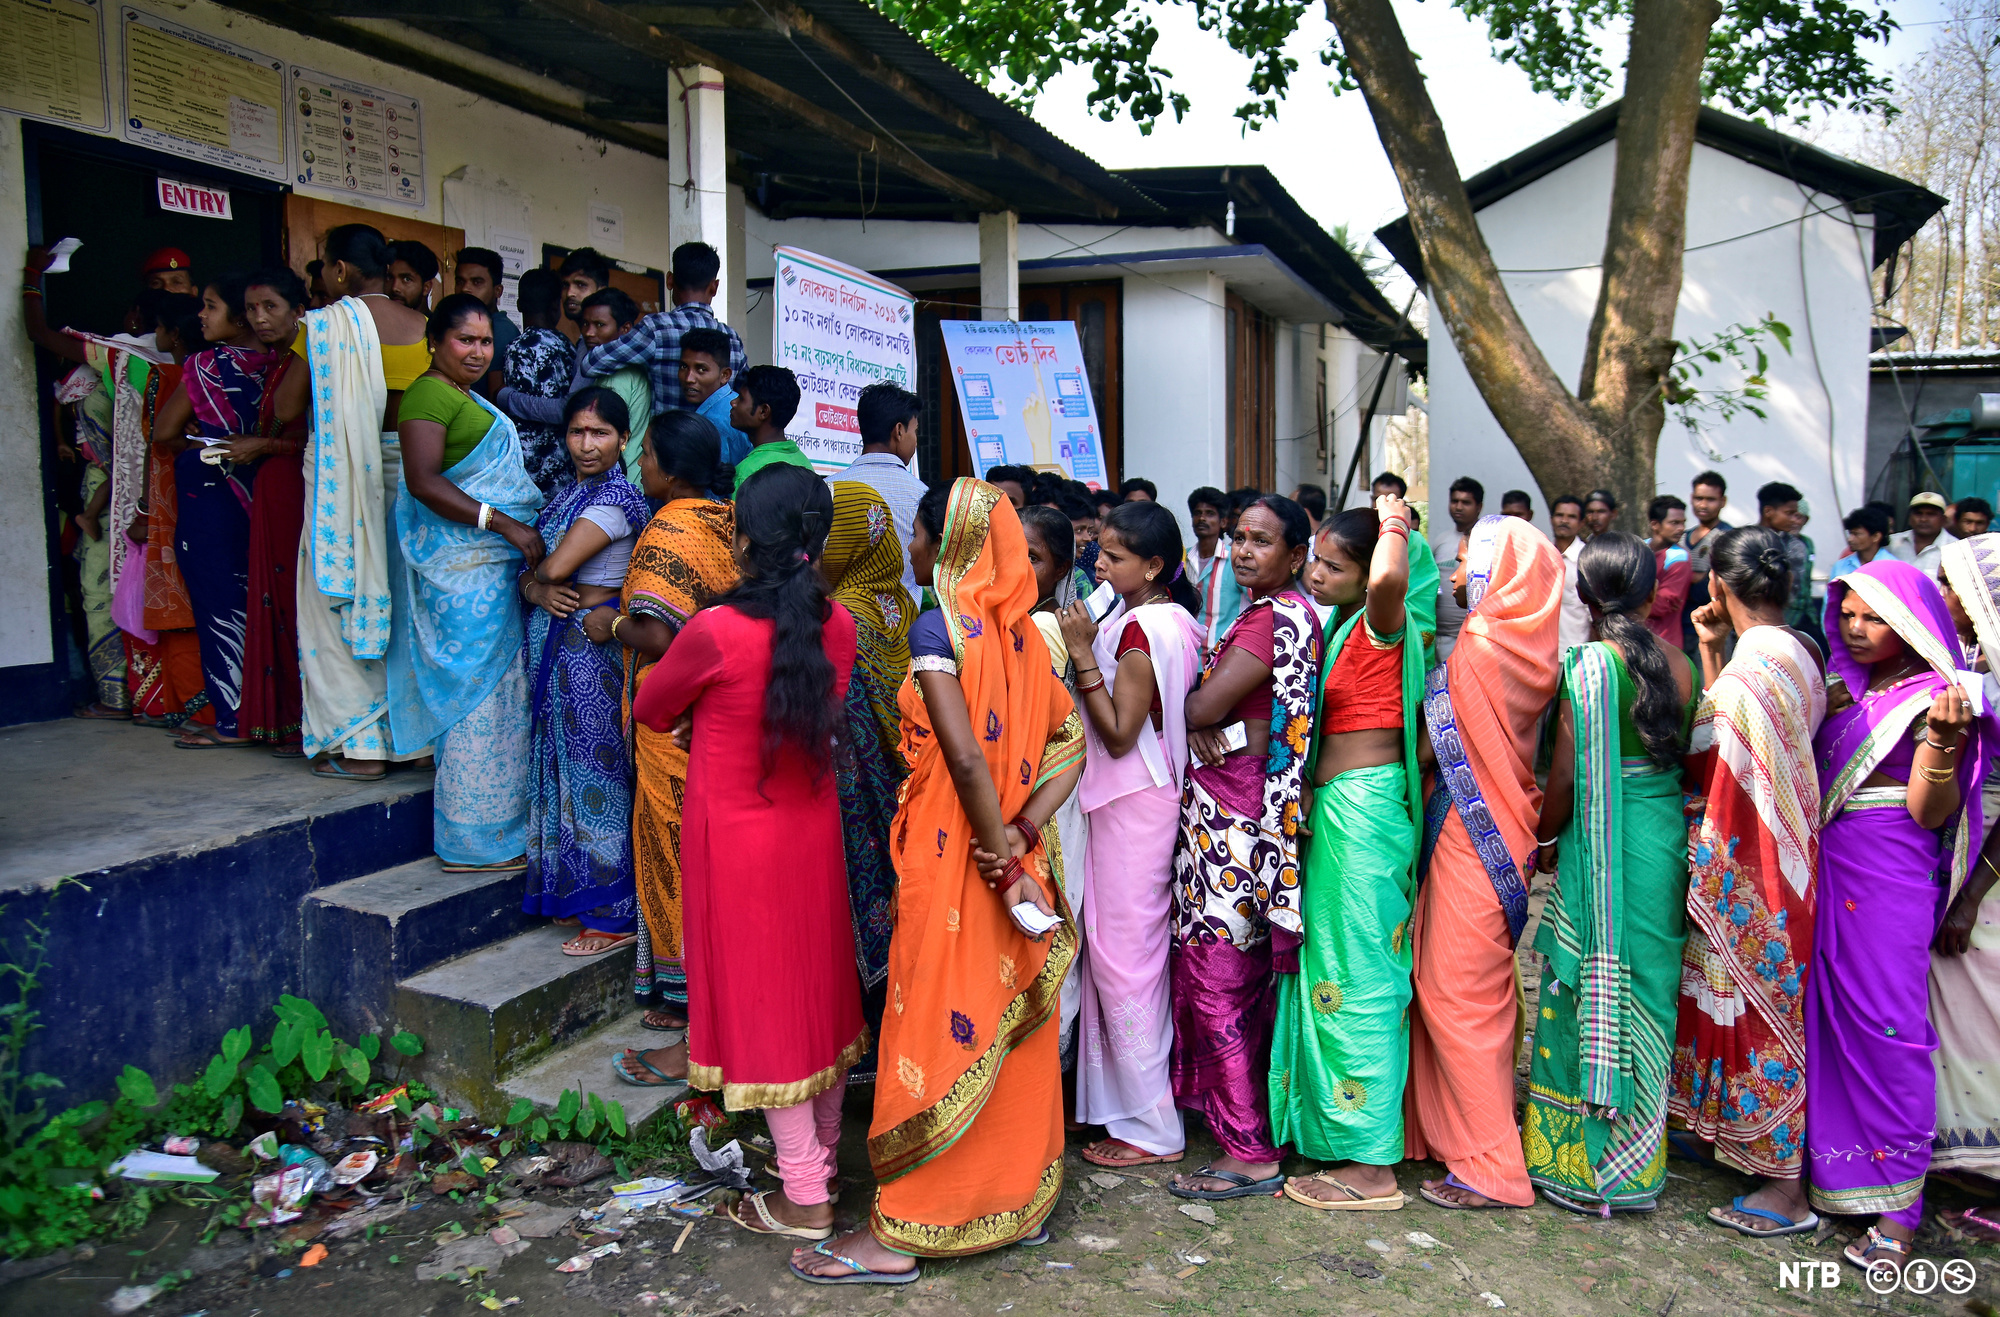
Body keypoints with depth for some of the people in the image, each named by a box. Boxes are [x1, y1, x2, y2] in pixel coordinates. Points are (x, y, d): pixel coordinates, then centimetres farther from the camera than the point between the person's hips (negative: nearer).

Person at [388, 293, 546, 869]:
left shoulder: (467, 398, 23)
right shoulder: (429, 394, -8)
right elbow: (424, 482, -20)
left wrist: (521, 530, 16)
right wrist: (507, 525, -21)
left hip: (495, 563, 10)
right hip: (464, 568, -10)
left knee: (494, 691, 11)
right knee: (478, 691, -6)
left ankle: (499, 827, 18)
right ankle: (475, 842, 1)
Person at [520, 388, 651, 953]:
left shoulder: (616, 497, -12)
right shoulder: (567, 492, 15)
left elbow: (555, 567, -20)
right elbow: (529, 572, 12)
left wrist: (538, 572, 3)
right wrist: (538, 591, -10)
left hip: (591, 646, -9)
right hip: (553, 643, 9)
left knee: (596, 766, -4)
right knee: (563, 760, 13)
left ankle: (614, 914, 5)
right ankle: (576, 893, 25)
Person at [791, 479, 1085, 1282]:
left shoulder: (938, 627, -14)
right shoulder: (1018, 632, 7)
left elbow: (966, 757, -24)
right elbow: (1069, 741, 4)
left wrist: (1001, 864, -15)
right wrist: (1021, 833, -6)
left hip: (952, 857, -7)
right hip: (1010, 858, 7)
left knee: (939, 1033, 1)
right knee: (1012, 1025, 16)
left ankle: (898, 1234, 14)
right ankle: (1021, 1204, 29)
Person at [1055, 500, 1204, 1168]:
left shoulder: (1139, 626, -20)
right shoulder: (1173, 619, 10)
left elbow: (1118, 734, -20)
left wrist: (1082, 654, -20)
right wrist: (1091, 646, 7)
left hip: (1131, 802, -10)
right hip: (1147, 794, 10)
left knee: (1121, 953, -1)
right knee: (1136, 949, 17)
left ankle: (1153, 1128, 10)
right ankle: (1131, 1100, 30)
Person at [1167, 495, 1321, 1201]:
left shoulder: (1277, 617, -16)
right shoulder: (1279, 612, 16)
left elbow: (1202, 706, -18)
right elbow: (1217, 706, 16)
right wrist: (1208, 728, -3)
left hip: (1234, 812, -10)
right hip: (1247, 804, 10)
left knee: (1216, 977, -4)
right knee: (1247, 974, 18)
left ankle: (1248, 1153, 4)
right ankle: (1253, 1120, 31)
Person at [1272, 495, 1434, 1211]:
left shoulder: (1380, 626, -14)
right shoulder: (1343, 626, 12)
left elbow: (1389, 578, -36)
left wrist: (1393, 524, -20)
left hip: (1362, 809, -10)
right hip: (1334, 808, 10)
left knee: (1357, 975, -4)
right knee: (1336, 967, 16)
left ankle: (1373, 1166, 5)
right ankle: (1339, 1127, 29)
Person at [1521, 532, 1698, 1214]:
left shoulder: (1589, 663, -14)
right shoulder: (1681, 663, 3)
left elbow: (1568, 773, -13)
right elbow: (1684, 756, 9)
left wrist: (1545, 839, 0)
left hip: (1602, 845, -6)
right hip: (1669, 838, 6)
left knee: (1588, 988, 4)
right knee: (1648, 987, 16)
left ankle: (1582, 1163, 13)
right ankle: (1638, 1162, 30)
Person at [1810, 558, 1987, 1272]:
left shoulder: (1934, 699, -6)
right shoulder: (1838, 687, 11)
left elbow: (1930, 813, -9)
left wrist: (1944, 741, -27)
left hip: (1890, 878, -6)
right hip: (1824, 868, 6)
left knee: (1886, 1026, -4)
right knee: (1824, 1015, 11)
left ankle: (1898, 1204, 4)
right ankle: (1828, 1164, 24)